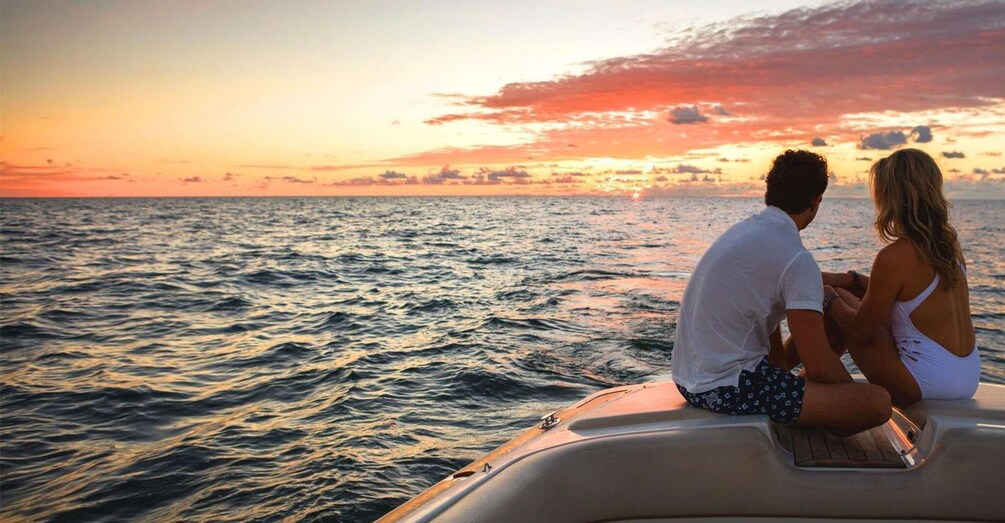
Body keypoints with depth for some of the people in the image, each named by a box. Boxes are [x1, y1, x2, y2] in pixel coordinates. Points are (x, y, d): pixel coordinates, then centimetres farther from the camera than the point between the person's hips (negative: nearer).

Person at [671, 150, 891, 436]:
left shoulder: (744, 229, 11)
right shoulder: (796, 259, -17)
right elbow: (820, 366, -16)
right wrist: (855, 393, 4)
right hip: (727, 388, -10)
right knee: (877, 403, -10)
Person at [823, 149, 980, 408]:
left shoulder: (893, 257, -21)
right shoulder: (949, 243, 3)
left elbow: (862, 331, -11)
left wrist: (829, 297, 5)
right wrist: (845, 280, 18)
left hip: (929, 383, -9)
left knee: (838, 303, 2)